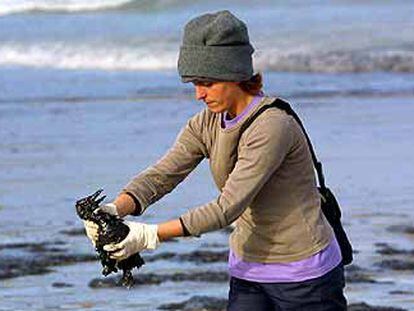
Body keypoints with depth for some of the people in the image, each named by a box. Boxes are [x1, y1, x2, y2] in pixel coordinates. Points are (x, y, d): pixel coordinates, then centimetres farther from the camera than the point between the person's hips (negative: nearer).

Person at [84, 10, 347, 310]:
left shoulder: (273, 126, -23)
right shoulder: (206, 124, 1)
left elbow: (228, 207, -27)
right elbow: (160, 176, -8)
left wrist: (152, 235, -31)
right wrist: (116, 209, -29)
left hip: (304, 275, -6)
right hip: (249, 271, 6)